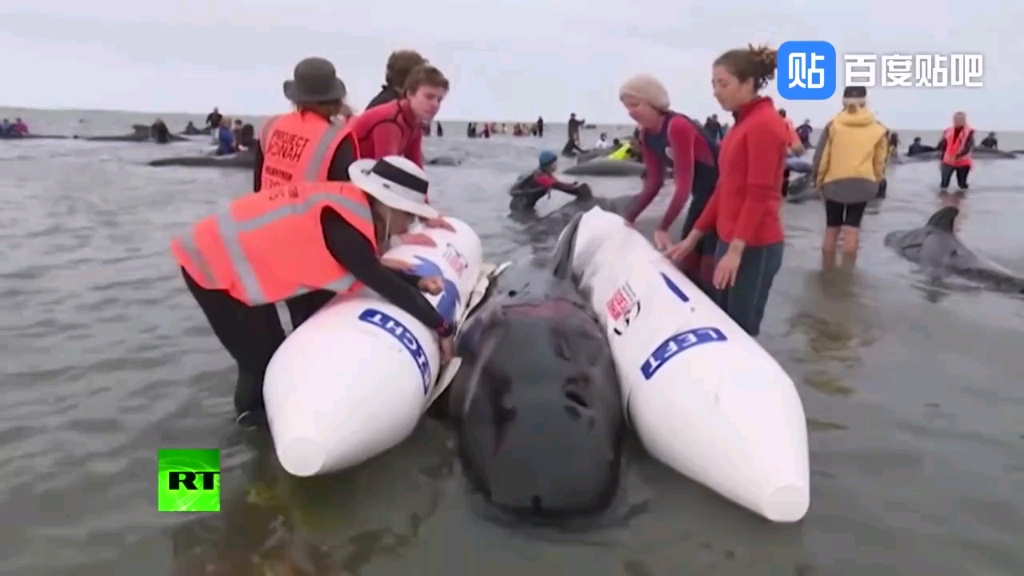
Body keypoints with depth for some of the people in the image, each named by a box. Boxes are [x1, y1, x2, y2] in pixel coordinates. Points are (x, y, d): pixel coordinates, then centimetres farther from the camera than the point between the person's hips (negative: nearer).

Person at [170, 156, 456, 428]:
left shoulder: (351, 204, -2)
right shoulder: (341, 223, -28)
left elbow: (371, 270, 10)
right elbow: (383, 285, -23)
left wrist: (417, 282, -1)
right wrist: (441, 327, -14)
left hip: (225, 251, 9)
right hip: (214, 268, -9)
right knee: (264, 352, 2)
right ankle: (253, 410, 28)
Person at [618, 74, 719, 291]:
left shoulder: (678, 127, -25)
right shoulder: (646, 136, 1)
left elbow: (684, 185, -27)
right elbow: (654, 182, 8)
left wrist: (662, 228, -28)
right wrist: (629, 218, 5)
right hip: (702, 195, 9)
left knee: (709, 271, -7)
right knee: (687, 265, 12)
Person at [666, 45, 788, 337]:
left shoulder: (765, 124, -11)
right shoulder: (741, 123, 14)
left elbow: (759, 195, -17)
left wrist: (736, 250, -20)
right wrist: (693, 237, 16)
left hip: (753, 246, -8)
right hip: (730, 241, 9)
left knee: (741, 332, -1)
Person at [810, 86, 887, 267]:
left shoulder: (833, 125, -4)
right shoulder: (877, 129, 2)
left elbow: (821, 157, -5)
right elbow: (880, 161, 6)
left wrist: (818, 181, 8)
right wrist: (876, 182, 20)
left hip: (834, 183, -1)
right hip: (862, 184, 1)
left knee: (832, 228, 11)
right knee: (852, 229, 4)